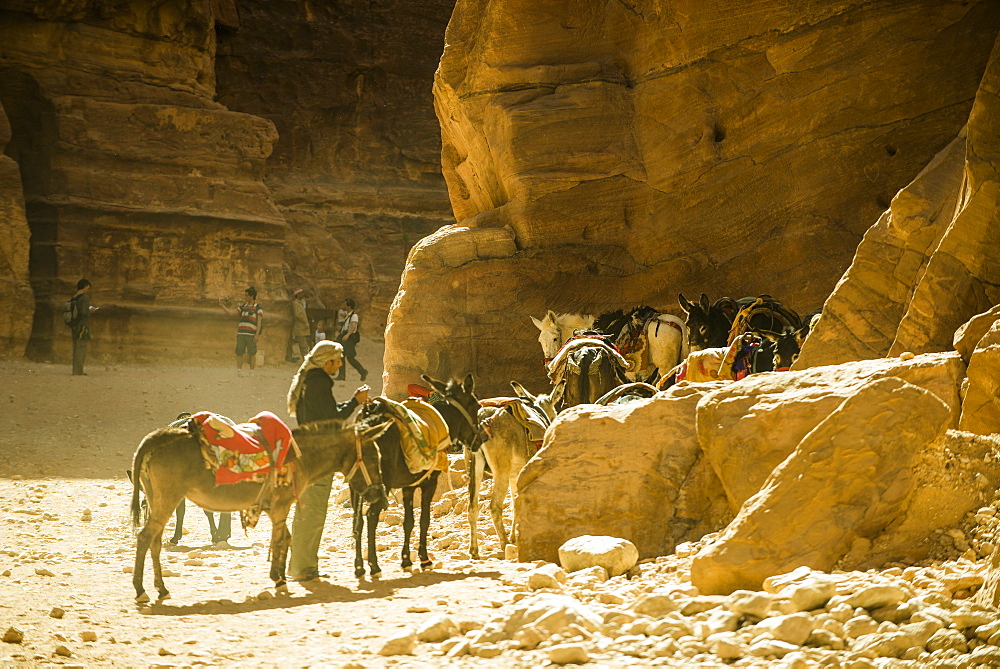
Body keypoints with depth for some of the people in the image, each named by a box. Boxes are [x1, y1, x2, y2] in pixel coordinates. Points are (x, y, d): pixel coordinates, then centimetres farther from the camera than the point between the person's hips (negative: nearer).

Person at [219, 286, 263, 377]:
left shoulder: (258, 307, 1)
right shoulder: (243, 306, 17)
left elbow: (259, 321, -6)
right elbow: (231, 312, 16)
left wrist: (257, 334, -14)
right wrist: (222, 305, 11)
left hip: (251, 334, -5)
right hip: (241, 334, 5)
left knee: (252, 354, -2)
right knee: (239, 353, 1)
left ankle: (251, 373, 5)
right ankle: (239, 372, 6)